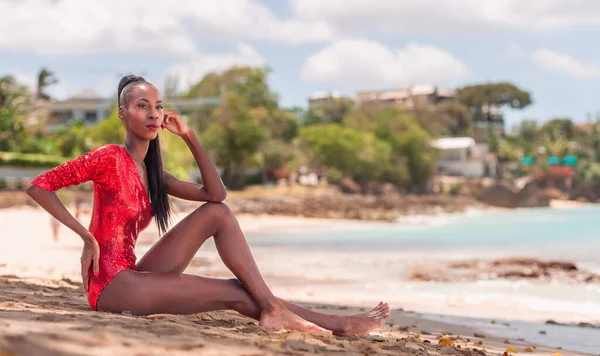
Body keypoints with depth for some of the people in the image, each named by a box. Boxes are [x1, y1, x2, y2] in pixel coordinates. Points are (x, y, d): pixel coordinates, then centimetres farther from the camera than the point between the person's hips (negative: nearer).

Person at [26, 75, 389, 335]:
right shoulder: (110, 158, -10)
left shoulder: (151, 171, 13)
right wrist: (86, 235, -19)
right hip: (111, 284, -8)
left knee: (218, 213, -5)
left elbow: (216, 193, 7)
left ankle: (272, 308, -12)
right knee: (236, 293, -12)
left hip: (131, 274, 8)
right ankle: (336, 324, -5)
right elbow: (38, 185, -14)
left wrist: (189, 136, 1)